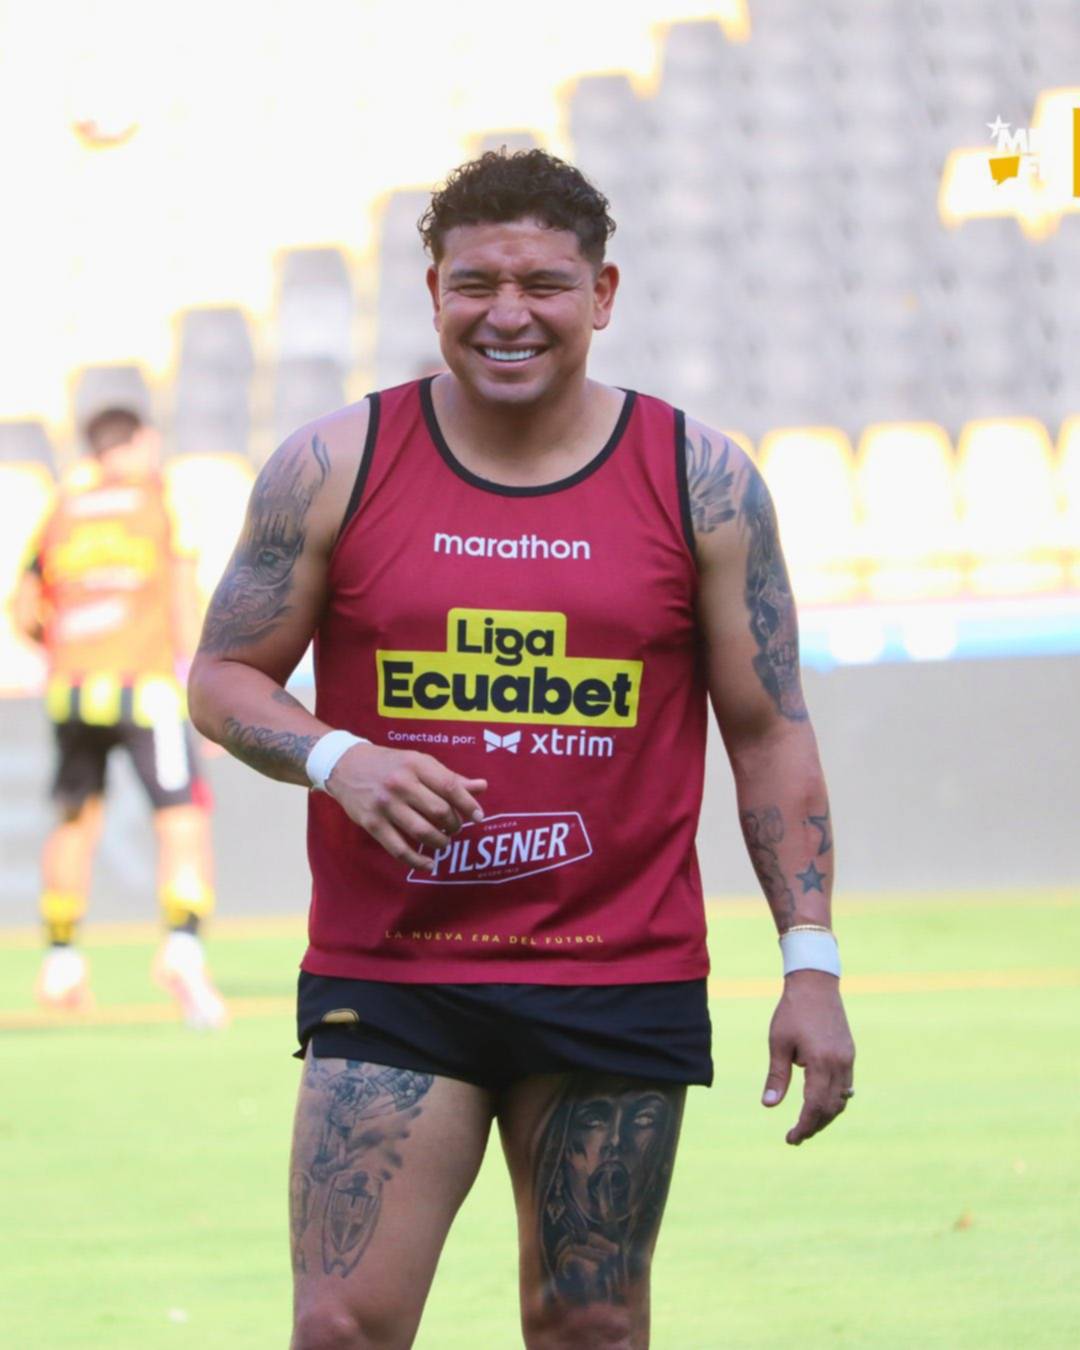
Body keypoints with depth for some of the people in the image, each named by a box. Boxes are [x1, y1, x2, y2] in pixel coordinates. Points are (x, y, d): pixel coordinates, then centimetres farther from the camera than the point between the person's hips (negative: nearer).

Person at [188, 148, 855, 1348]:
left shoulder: (702, 483, 2)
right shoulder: (335, 467, 1)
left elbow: (769, 732, 6)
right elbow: (223, 679, 7)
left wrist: (810, 963, -1)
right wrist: (336, 760, -14)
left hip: (624, 984, 1)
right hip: (385, 980, 0)